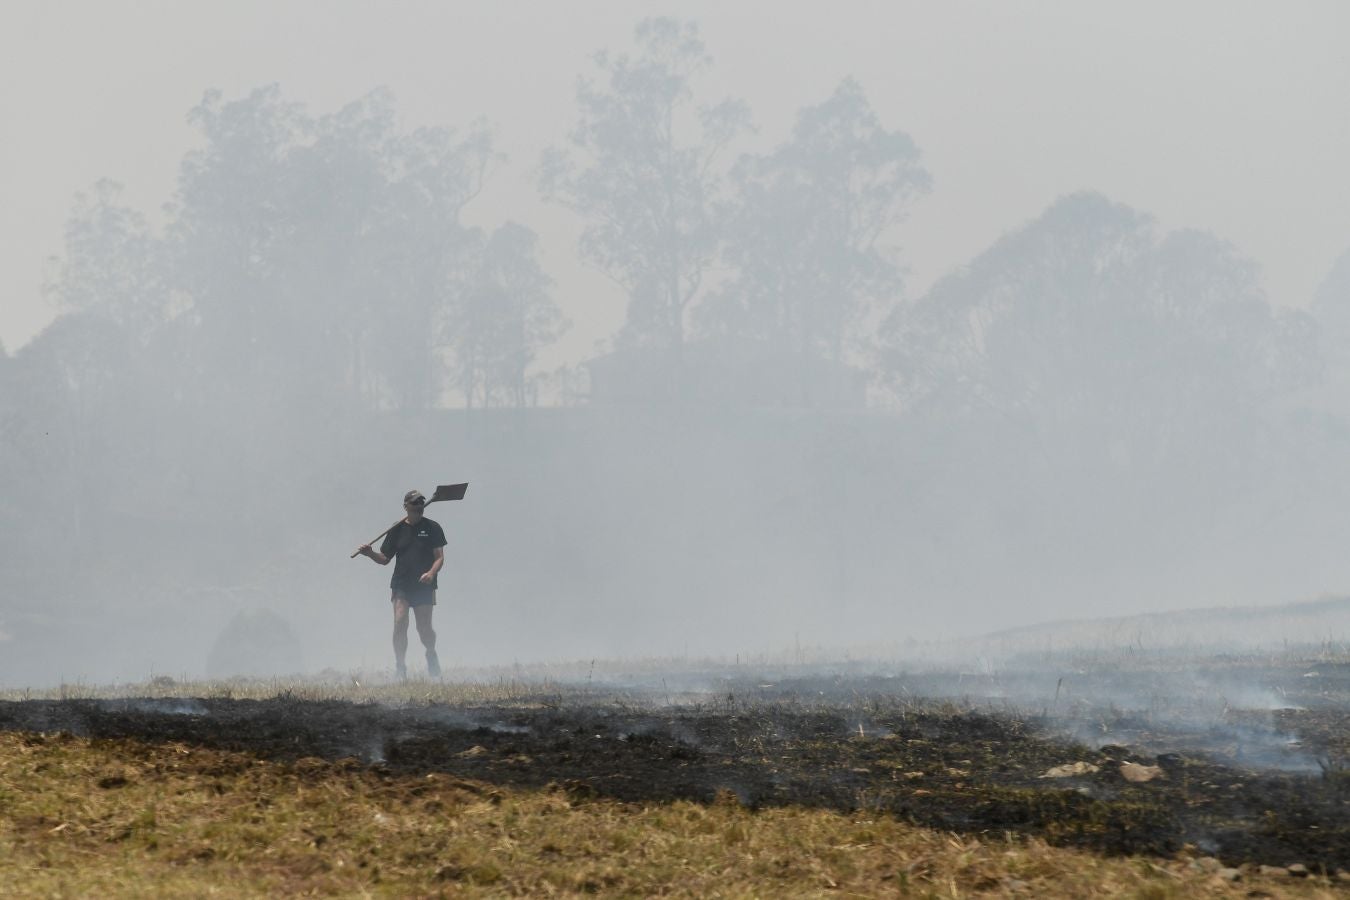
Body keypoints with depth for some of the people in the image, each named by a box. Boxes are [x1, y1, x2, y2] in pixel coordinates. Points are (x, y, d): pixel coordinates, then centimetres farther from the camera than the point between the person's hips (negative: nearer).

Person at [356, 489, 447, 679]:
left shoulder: (432, 528, 3)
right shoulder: (397, 530, 8)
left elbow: (439, 557, -1)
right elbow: (385, 559, 13)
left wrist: (431, 573, -19)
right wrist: (370, 554, -7)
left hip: (424, 586, -1)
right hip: (401, 585, 1)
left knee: (424, 629, 0)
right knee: (400, 623, -13)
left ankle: (431, 654, 32)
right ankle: (400, 668, -5)